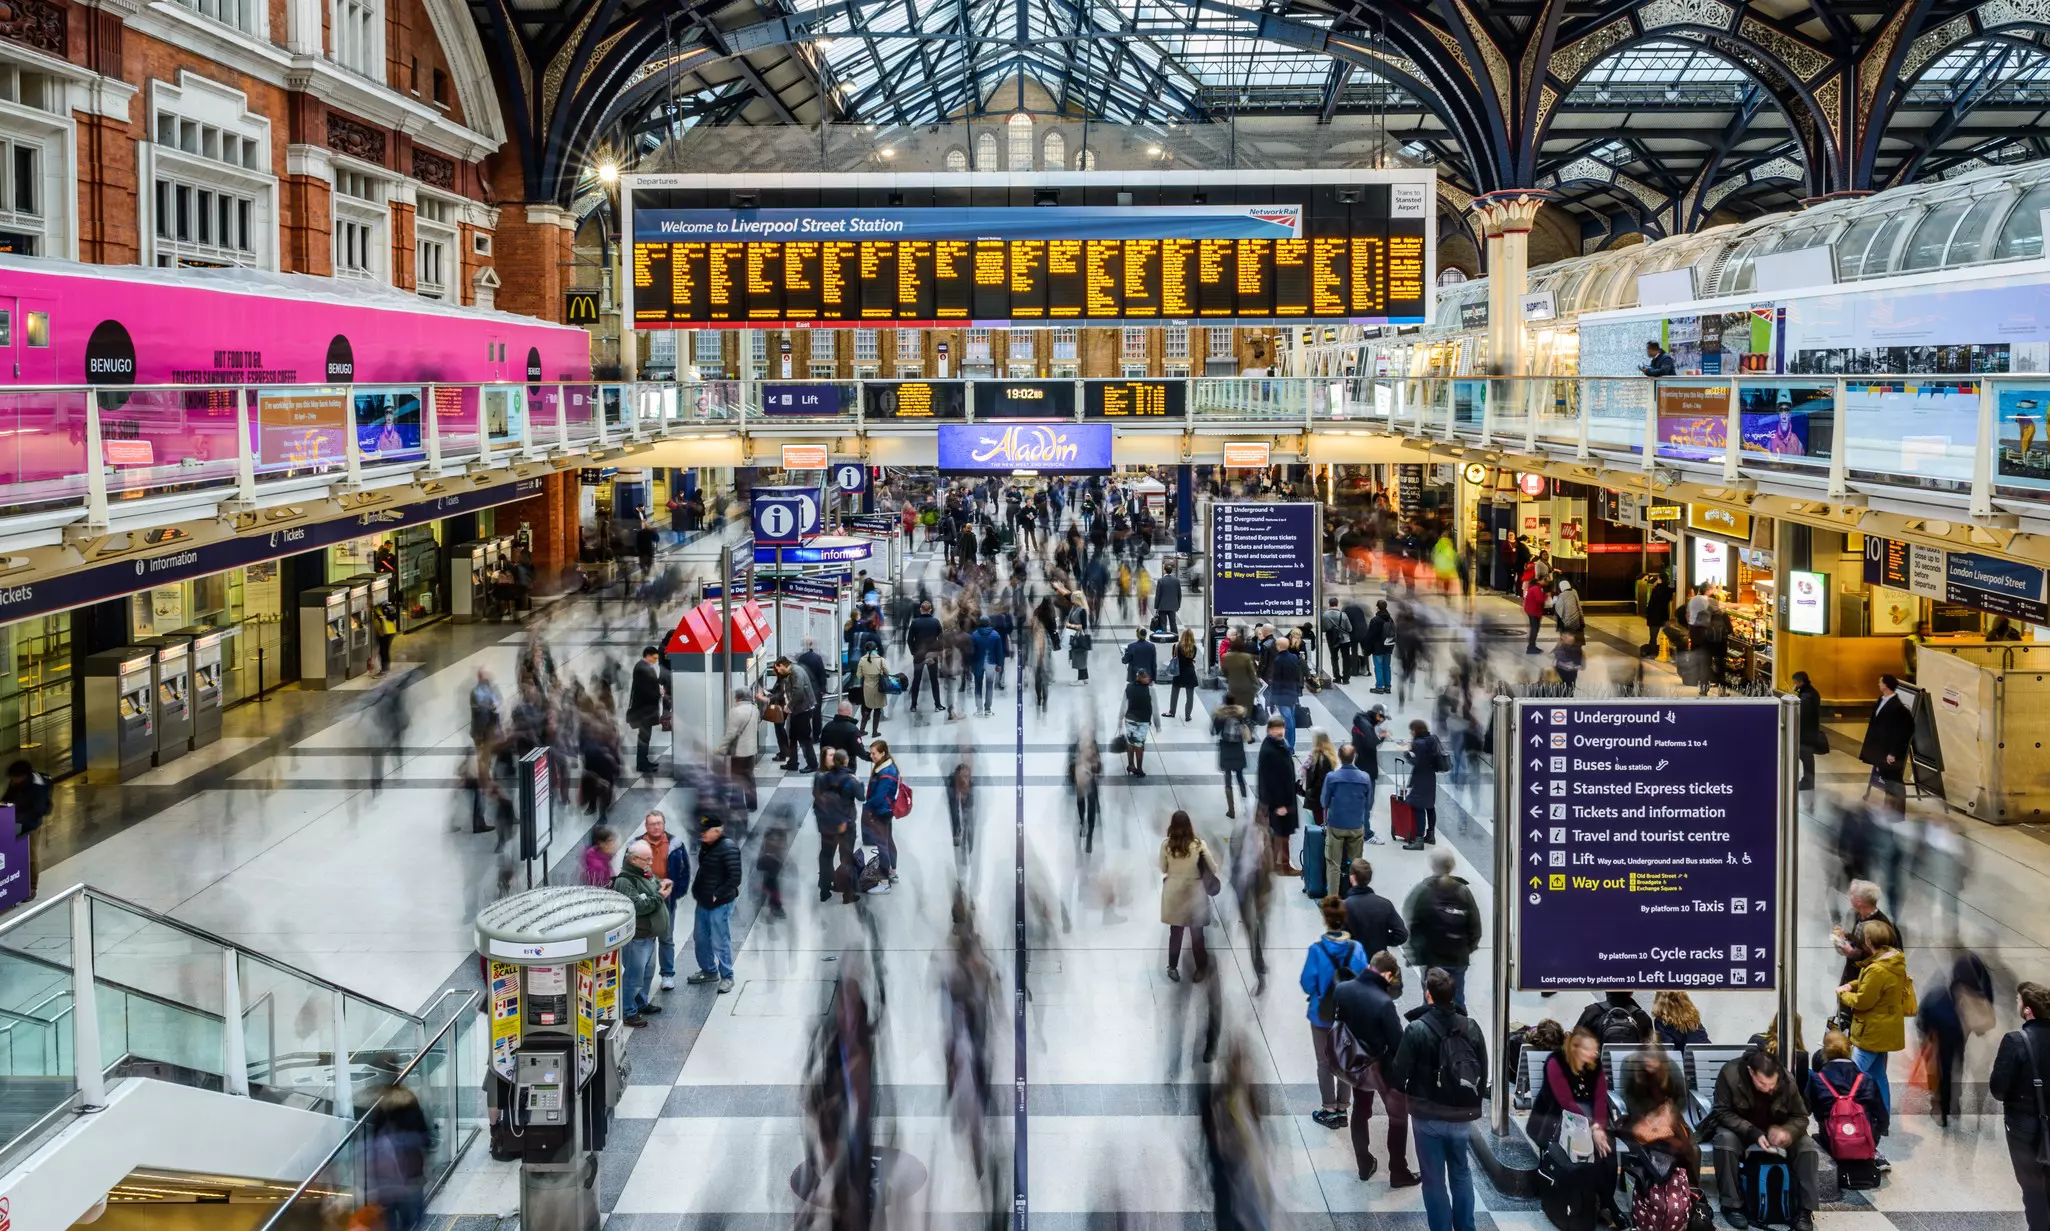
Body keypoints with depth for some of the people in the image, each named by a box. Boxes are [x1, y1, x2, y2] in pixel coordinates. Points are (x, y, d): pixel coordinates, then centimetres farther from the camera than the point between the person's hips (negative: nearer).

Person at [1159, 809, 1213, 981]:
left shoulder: (1166, 845, -13)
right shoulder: (1198, 844, -16)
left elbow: (1163, 869, 0)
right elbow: (1213, 869, -8)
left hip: (1173, 893, 1)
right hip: (1194, 892, -1)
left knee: (1175, 933, 17)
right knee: (1197, 934, 14)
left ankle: (1173, 968, 25)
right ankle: (1201, 969, 26)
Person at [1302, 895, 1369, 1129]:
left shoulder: (1317, 949, -21)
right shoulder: (1356, 948, -14)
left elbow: (1307, 984, -15)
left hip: (1322, 1014, -2)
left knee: (1325, 1063, 15)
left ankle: (1329, 1111, 21)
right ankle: (1341, 1109, 28)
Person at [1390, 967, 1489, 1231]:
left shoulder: (1416, 1030, -17)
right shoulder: (1471, 1027, -5)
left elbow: (1399, 1075, -14)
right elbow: (1483, 1072, 2)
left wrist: (1409, 1093, 8)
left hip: (1428, 1117, -4)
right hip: (1461, 1115, 4)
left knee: (1434, 1180, 9)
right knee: (1461, 1173, 23)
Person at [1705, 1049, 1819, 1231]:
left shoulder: (1787, 1081, -19)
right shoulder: (1730, 1074, -29)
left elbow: (1801, 1117, -7)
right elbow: (1723, 1113, -23)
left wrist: (1787, 1131, -31)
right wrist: (1753, 1133, -37)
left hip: (1774, 1129, 3)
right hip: (1737, 1127, -3)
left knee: (1807, 1146, -22)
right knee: (1726, 1140, -36)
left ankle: (1804, 1210, -12)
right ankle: (1732, 1205, -23)